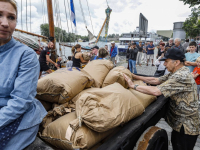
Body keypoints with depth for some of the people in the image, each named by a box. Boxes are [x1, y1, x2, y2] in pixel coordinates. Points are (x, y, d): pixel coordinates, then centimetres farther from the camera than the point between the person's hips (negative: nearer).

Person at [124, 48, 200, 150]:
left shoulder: (181, 77, -29)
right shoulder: (176, 73, 3)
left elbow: (156, 91, -36)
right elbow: (156, 80, 2)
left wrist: (133, 86, -27)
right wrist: (135, 77, -4)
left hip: (187, 126, -9)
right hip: (180, 121, 9)